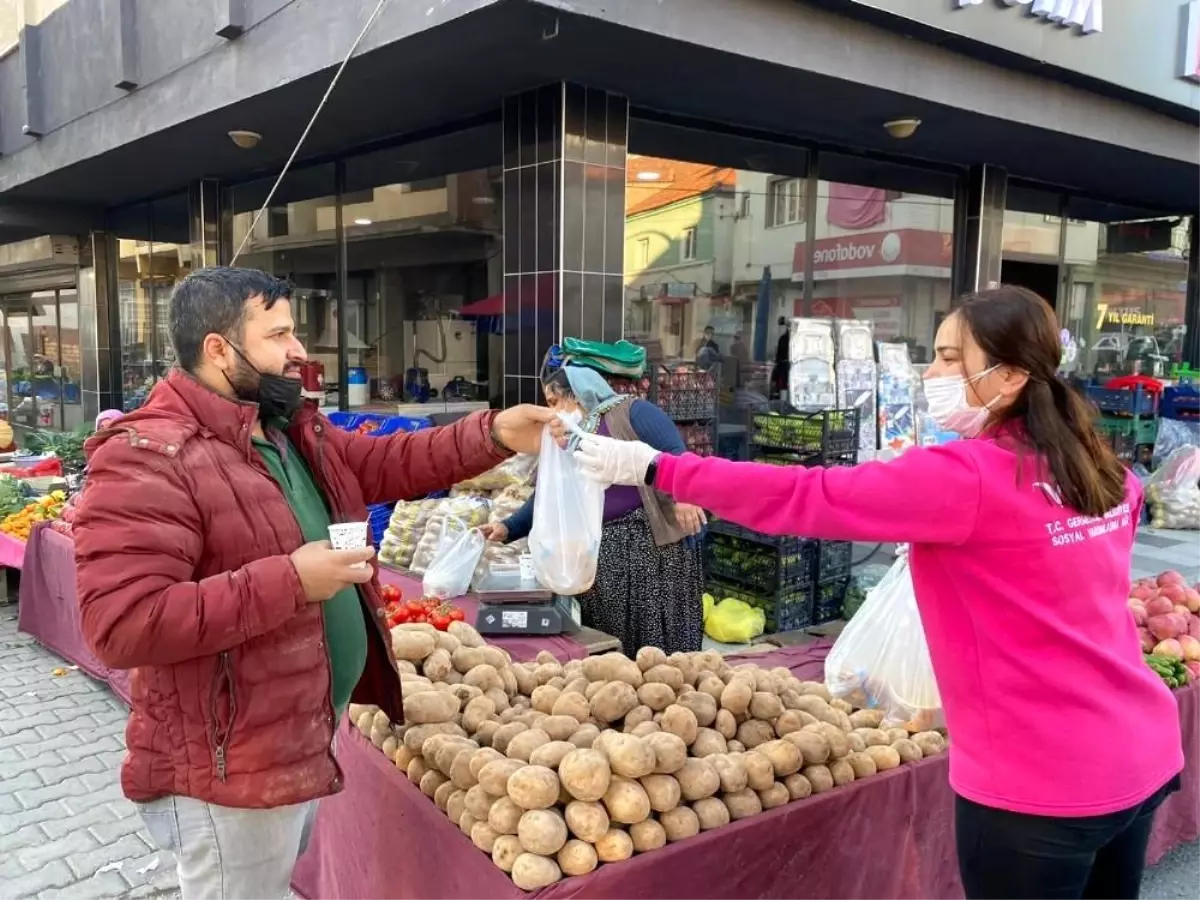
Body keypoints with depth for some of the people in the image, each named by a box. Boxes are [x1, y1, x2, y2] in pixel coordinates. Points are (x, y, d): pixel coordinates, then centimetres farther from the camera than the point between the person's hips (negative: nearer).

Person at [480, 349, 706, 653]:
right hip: (598, 552, 7)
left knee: (659, 636, -3)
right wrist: (508, 528, 3)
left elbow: (674, 453, -15)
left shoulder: (631, 412, -3)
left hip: (652, 541, -6)